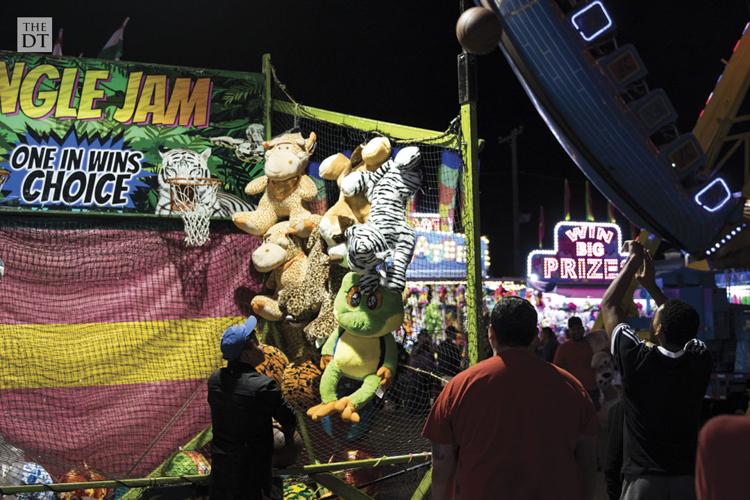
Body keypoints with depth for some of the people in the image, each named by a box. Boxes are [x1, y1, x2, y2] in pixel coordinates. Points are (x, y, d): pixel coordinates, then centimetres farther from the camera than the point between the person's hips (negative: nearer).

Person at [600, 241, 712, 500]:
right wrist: (651, 285, 17)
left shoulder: (638, 360, -17)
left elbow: (609, 304, -5)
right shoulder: (700, 362, -9)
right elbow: (682, 324, 13)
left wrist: (634, 259, 3)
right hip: (688, 478, 4)